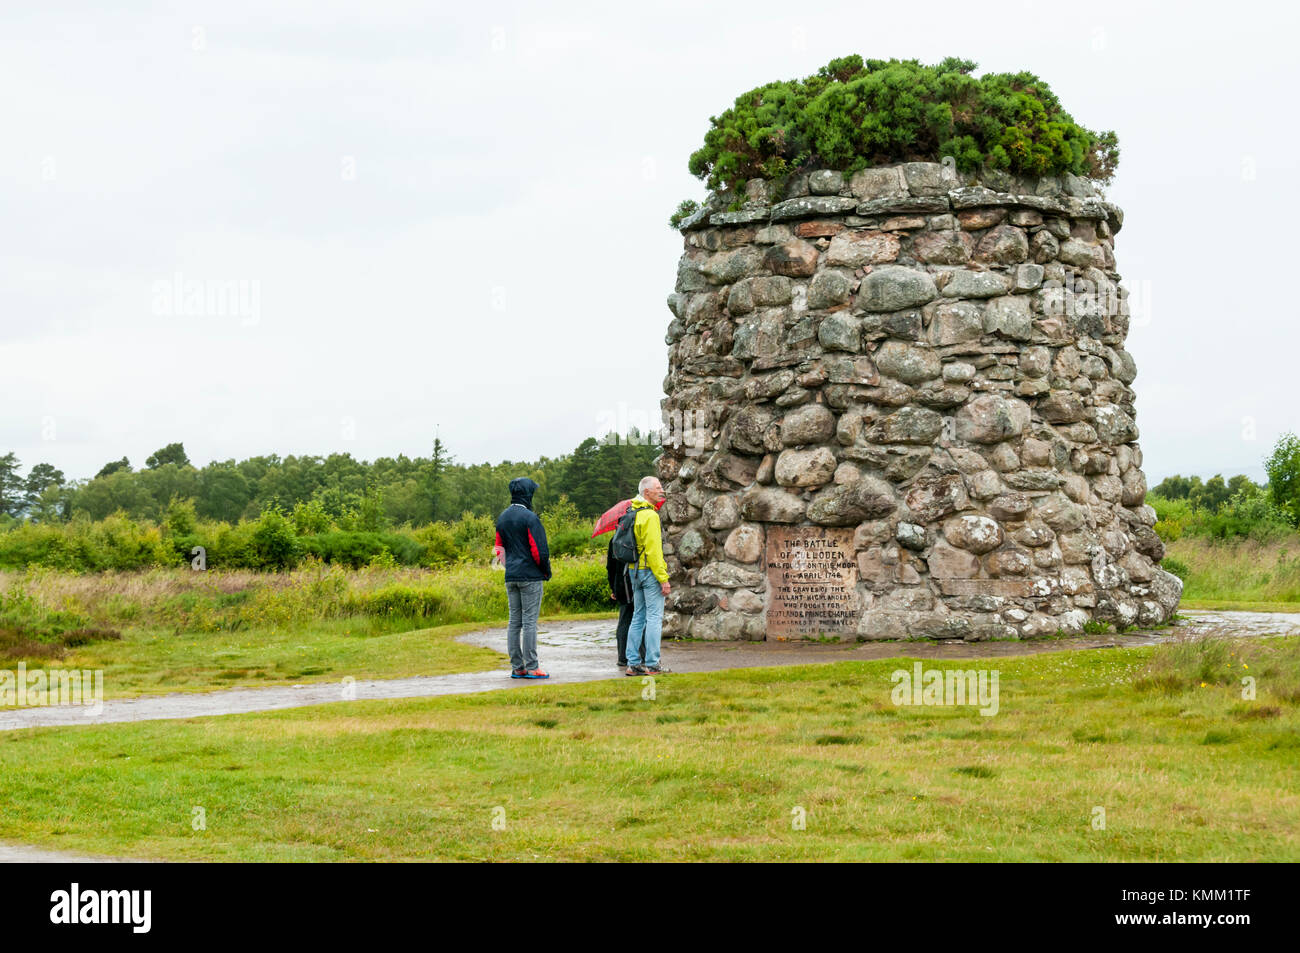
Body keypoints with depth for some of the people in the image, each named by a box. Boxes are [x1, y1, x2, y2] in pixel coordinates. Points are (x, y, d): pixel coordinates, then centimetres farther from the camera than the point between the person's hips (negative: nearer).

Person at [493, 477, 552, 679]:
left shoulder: (502, 518, 12)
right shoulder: (529, 517, -13)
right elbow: (539, 549, -14)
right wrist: (547, 570, -1)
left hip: (510, 577, 7)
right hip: (530, 576, -7)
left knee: (514, 621, 9)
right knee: (529, 621, -6)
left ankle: (516, 667, 9)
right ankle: (531, 667, -5)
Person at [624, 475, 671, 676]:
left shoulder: (634, 513, 14)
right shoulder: (650, 515, -16)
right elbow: (653, 550, -20)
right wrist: (663, 579, -18)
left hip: (634, 570, 9)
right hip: (650, 570, -9)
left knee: (638, 617, 12)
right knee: (654, 617, -5)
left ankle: (633, 663, 13)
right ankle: (652, 665, -6)